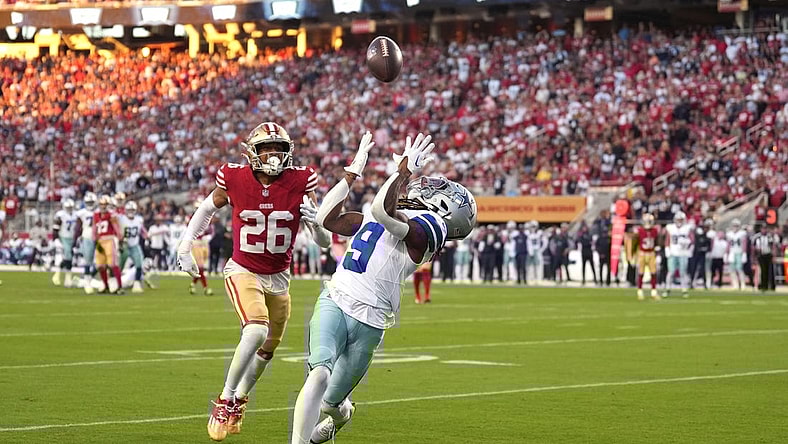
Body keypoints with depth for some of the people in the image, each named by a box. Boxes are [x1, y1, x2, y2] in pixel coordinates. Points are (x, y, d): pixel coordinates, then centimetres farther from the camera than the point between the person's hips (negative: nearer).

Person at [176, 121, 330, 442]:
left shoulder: (299, 183, -12)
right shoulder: (235, 180, -13)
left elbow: (324, 241, -8)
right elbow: (208, 208, 9)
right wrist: (185, 247, 6)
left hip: (278, 278, 4)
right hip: (243, 271, -4)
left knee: (267, 349, 14)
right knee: (256, 331, -26)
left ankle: (239, 399, 38)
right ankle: (226, 400, -11)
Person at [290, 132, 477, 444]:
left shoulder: (422, 229, -9)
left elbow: (382, 210, -27)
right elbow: (326, 219, 27)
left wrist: (404, 171, -15)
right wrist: (352, 174, 24)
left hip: (369, 323, -5)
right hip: (333, 303, 5)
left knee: (330, 402, 11)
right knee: (320, 373, -22)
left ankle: (341, 412, 47)